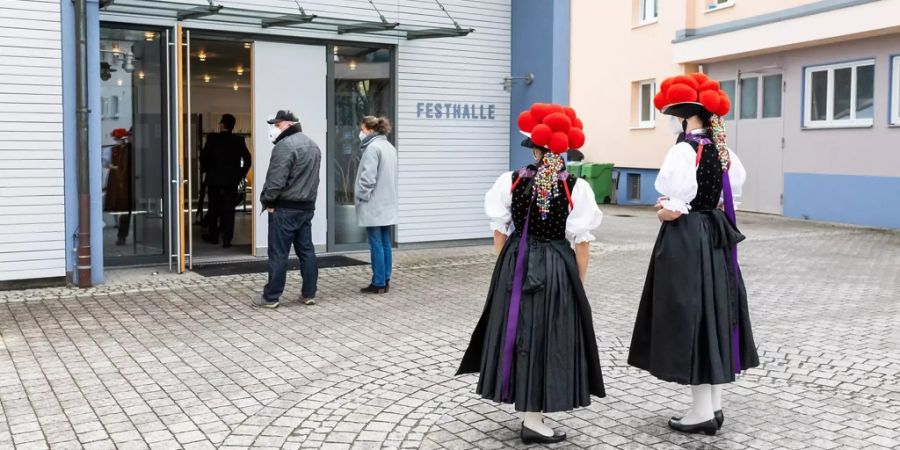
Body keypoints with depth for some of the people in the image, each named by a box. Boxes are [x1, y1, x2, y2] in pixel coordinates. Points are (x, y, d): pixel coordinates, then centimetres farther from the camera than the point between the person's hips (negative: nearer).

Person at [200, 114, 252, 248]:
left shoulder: (212, 138, -7)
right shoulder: (239, 140, -2)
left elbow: (203, 157, -8)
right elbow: (247, 159, -3)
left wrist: (206, 170, 8)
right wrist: (241, 174, 6)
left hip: (214, 179, -1)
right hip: (232, 180, 1)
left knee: (214, 208, 13)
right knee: (228, 210, 3)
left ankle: (213, 236, 22)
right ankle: (227, 239, -1)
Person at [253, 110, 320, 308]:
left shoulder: (285, 145, -17)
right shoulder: (312, 145, 14)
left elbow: (276, 180, -21)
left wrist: (266, 200, -8)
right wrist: (307, 197, 16)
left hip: (285, 208, -9)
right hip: (307, 206, 9)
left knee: (278, 254, -2)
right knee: (306, 250, 11)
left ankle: (271, 297, 4)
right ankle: (309, 293, 13)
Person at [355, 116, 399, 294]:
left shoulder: (373, 147, -14)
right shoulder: (389, 147, 15)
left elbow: (368, 177, -19)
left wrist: (361, 197, -8)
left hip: (374, 204, -9)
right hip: (387, 203, 9)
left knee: (376, 244, -4)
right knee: (385, 243, 10)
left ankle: (378, 283, 0)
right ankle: (385, 281, 15)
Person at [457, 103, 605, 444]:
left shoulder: (511, 181, -2)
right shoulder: (576, 187, -10)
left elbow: (500, 231, 3)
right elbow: (581, 241, -8)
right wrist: (579, 283, 3)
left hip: (516, 265, 4)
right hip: (557, 268, -3)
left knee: (518, 332, 16)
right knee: (545, 337, 3)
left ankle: (528, 411, 30)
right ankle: (533, 421, 8)